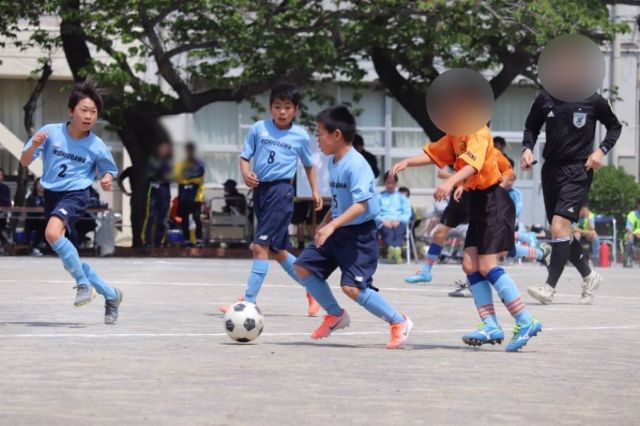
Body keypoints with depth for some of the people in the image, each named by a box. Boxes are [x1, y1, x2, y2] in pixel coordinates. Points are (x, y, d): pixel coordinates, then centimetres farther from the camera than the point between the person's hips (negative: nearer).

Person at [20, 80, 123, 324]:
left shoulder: (97, 146, -7)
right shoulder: (51, 132, -7)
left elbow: (109, 171, 11)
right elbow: (24, 162, -3)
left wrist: (107, 180, -11)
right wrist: (34, 146, -23)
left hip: (76, 195, -4)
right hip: (51, 194, 4)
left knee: (52, 233, -33)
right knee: (69, 261, 9)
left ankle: (84, 282, -19)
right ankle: (110, 294, 26)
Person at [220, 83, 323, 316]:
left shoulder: (300, 136, 2)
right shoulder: (258, 129, 5)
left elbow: (308, 164, 18)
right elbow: (245, 156, 7)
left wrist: (315, 191, 14)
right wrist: (246, 174, -13)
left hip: (281, 190, -5)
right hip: (260, 189, 5)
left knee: (261, 246, -15)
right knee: (277, 250, 13)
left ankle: (249, 302, -14)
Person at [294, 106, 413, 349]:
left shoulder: (355, 165, -20)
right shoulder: (333, 162, 10)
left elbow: (361, 205, -28)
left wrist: (332, 225, -34)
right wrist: (323, 224, 20)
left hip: (359, 233, -10)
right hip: (338, 232, 10)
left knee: (352, 287, -18)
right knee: (304, 267, 6)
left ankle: (399, 323, -4)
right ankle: (336, 315, 21)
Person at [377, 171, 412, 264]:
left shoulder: (401, 197, 29)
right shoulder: (379, 197, 26)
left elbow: (407, 213, 15)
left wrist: (398, 220, -5)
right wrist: (383, 220, -9)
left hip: (398, 222, 0)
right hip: (384, 222, 0)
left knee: (399, 230, -38)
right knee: (387, 230, -39)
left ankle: (397, 248, -68)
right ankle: (391, 247, -68)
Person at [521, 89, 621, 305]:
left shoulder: (593, 100, -5)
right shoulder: (545, 99, 3)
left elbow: (615, 126, 10)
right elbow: (531, 127, 17)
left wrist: (602, 150, -5)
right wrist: (527, 148, -2)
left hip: (578, 171, -5)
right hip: (551, 169, 5)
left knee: (559, 227, -19)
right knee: (562, 232, 11)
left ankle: (549, 288, -19)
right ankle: (589, 276, 31)